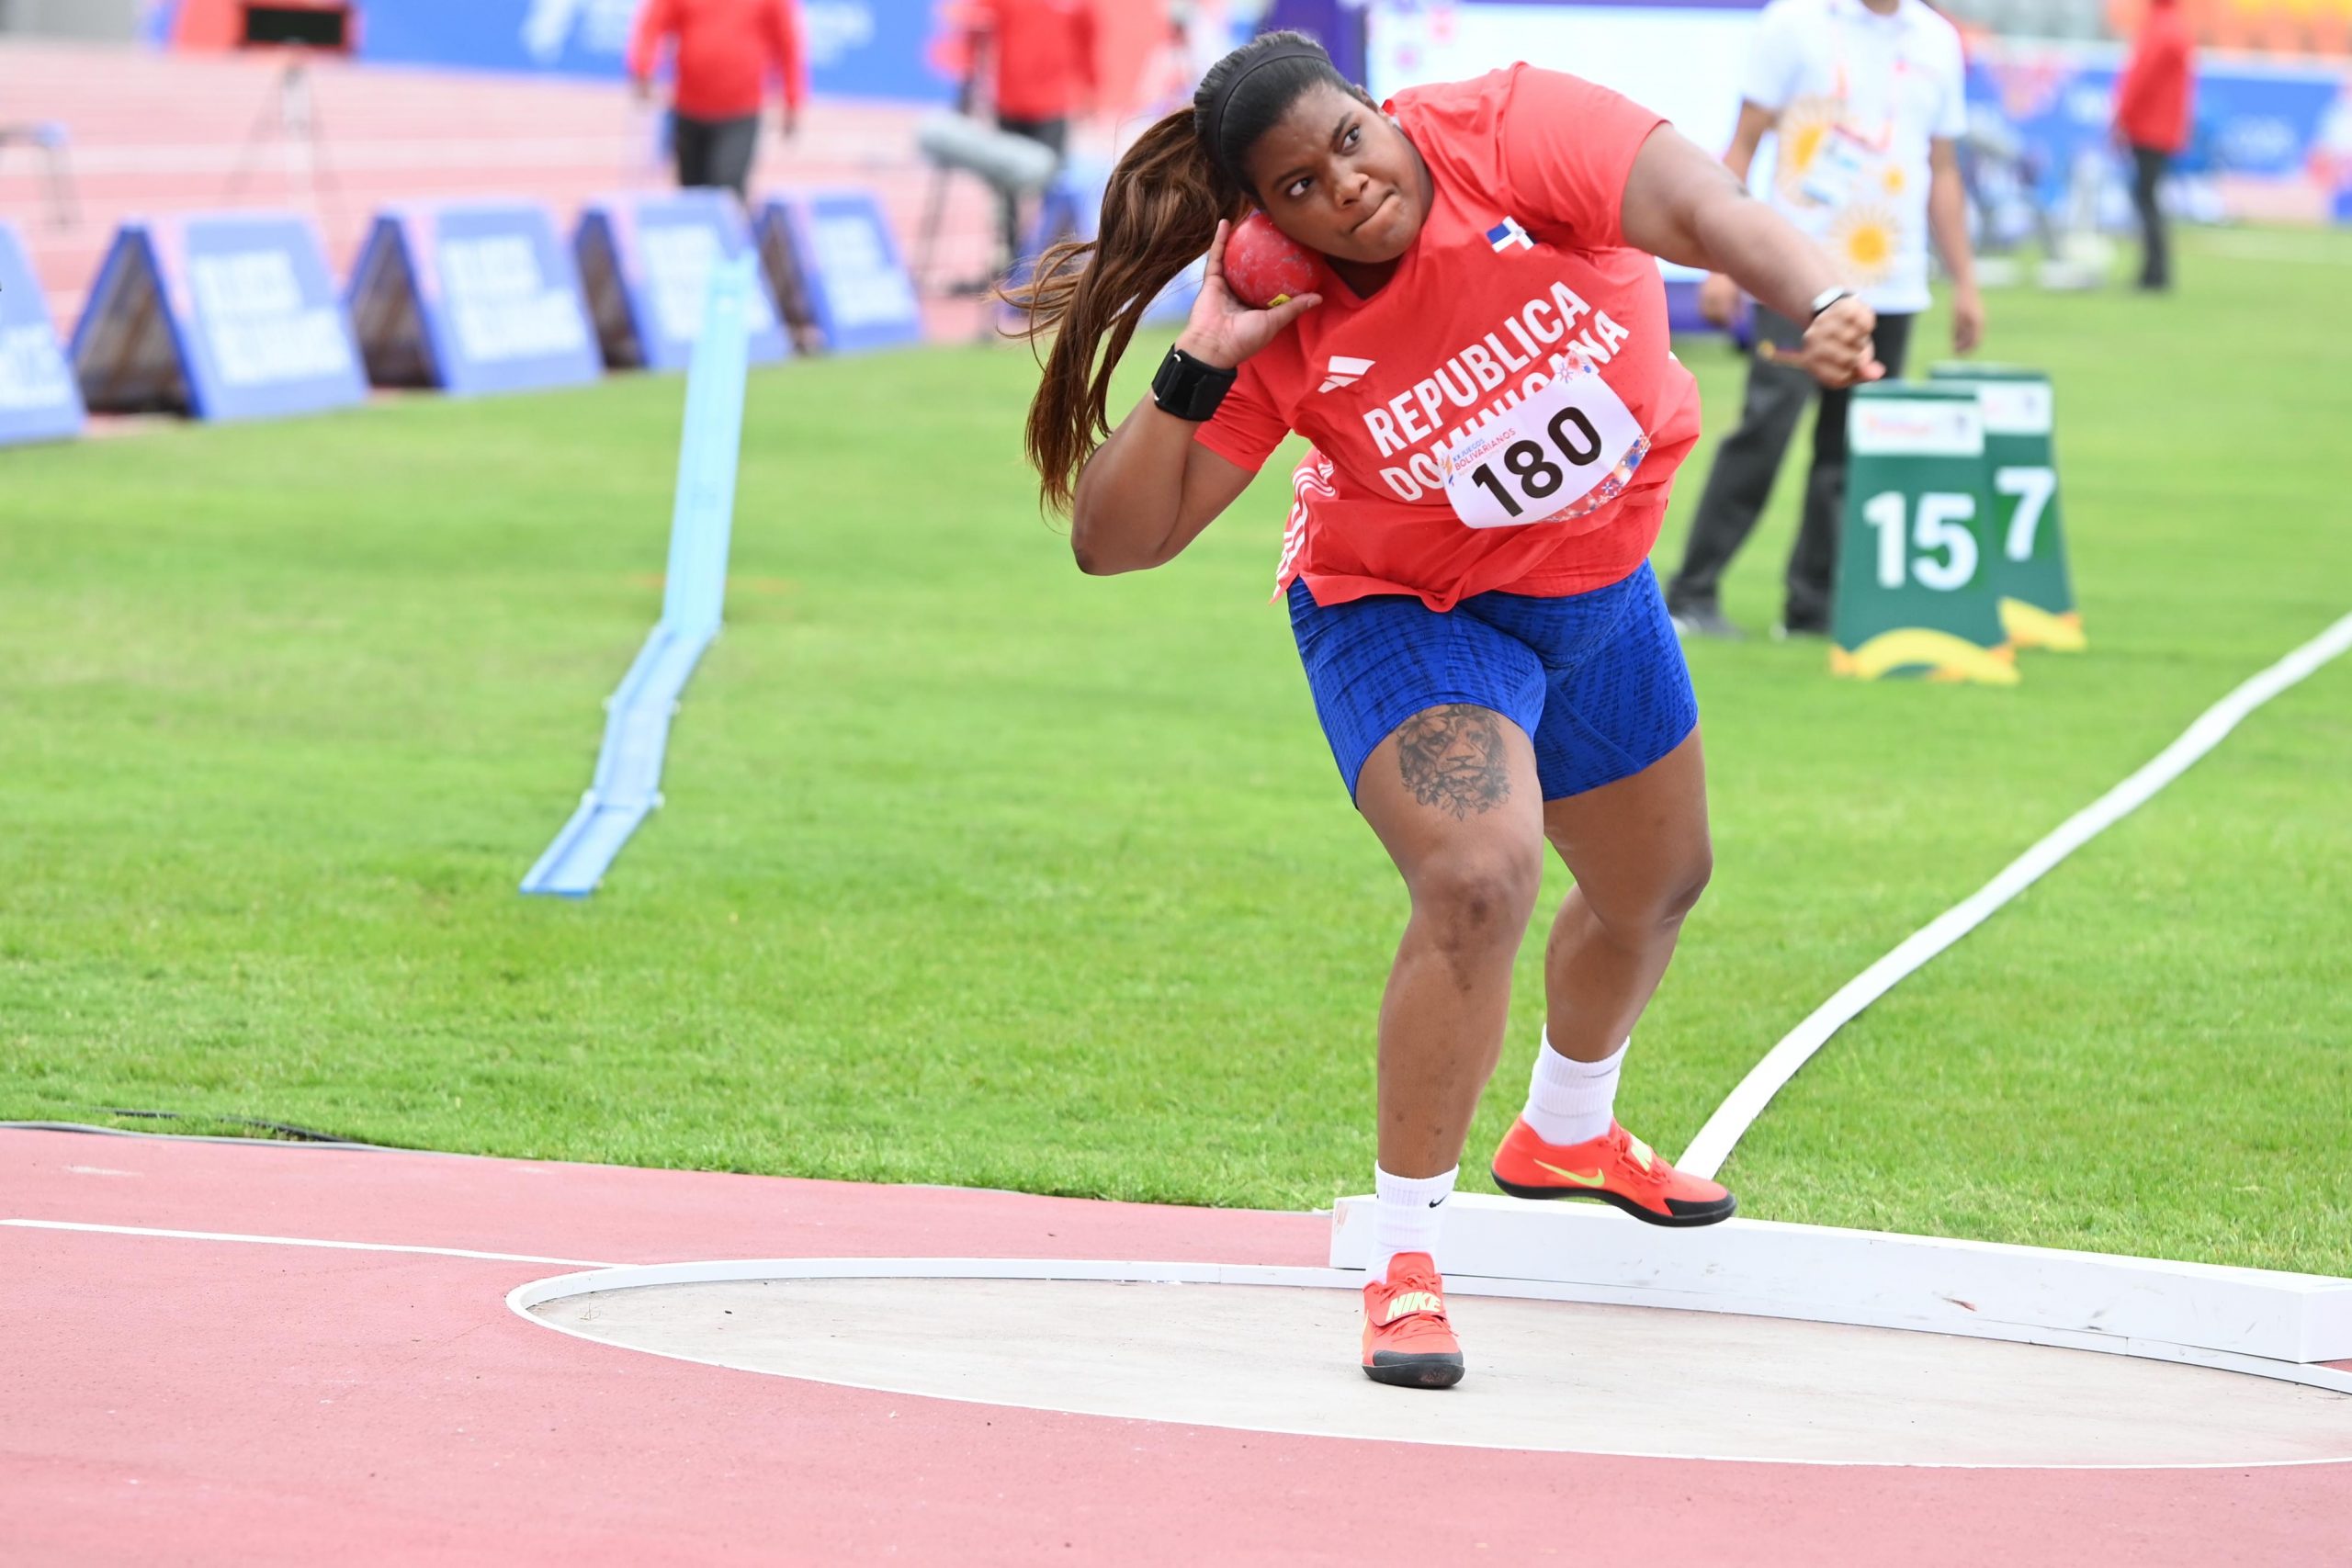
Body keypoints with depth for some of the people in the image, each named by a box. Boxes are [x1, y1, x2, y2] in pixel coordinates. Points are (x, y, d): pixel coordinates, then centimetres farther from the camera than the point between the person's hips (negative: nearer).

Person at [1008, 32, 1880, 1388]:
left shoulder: (1514, 133, -28)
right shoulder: (1289, 333, -26)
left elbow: (1693, 204, -46)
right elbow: (1113, 540, -24)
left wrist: (1818, 301, -66)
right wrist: (1202, 371, -36)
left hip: (1600, 587, 4)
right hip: (1410, 615, -4)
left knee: (1658, 885, 24)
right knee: (1479, 878, -30)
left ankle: (1569, 1134, 57)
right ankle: (1404, 1262, -19)